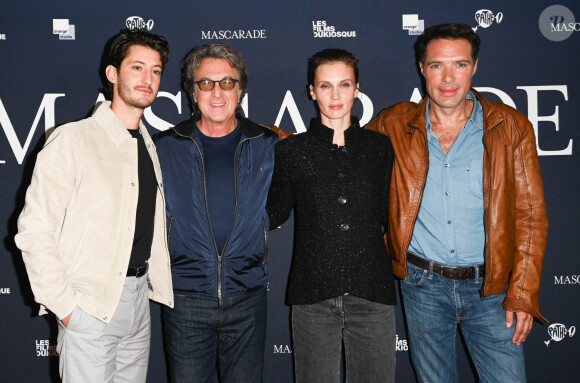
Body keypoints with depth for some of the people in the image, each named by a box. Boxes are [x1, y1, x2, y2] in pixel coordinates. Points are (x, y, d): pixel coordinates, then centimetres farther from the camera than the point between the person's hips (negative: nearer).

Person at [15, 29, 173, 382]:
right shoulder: (72, 139, -10)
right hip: (90, 308, -6)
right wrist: (64, 305, -14)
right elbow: (34, 229, -13)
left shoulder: (148, 145, 12)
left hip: (139, 297, 6)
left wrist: (159, 286, 9)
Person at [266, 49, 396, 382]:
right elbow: (274, 215, 11)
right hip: (313, 294, -1)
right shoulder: (292, 150, 7)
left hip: (372, 293, 1)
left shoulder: (380, 147, 9)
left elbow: (390, 215, 12)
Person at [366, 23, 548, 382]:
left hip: (489, 286, -1)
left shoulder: (511, 127, -3)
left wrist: (523, 294, -7)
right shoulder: (395, 126, -1)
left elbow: (530, 215, -2)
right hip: (423, 285, 1)